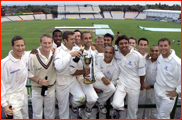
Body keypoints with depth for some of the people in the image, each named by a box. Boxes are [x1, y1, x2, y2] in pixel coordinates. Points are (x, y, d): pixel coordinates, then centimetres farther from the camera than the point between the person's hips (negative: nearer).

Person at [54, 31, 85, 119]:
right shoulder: (59, 50, -15)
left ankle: (73, 103, 16)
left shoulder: (75, 49, 3)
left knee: (81, 97, -17)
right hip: (62, 82, -4)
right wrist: (70, 54, -36)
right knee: (63, 107, 8)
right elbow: (58, 66, -33)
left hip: (72, 80, 4)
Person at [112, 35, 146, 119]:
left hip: (134, 85, 0)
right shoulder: (116, 54, -6)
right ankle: (118, 110, 18)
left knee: (133, 109, 10)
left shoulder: (137, 56, -13)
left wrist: (141, 85, 9)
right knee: (116, 104, -20)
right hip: (121, 83, 1)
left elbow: (141, 73, -1)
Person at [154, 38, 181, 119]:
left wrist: (177, 92, -15)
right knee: (160, 112, 21)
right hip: (157, 90, 7)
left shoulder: (177, 62, -26)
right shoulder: (160, 57, -3)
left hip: (168, 94, -7)